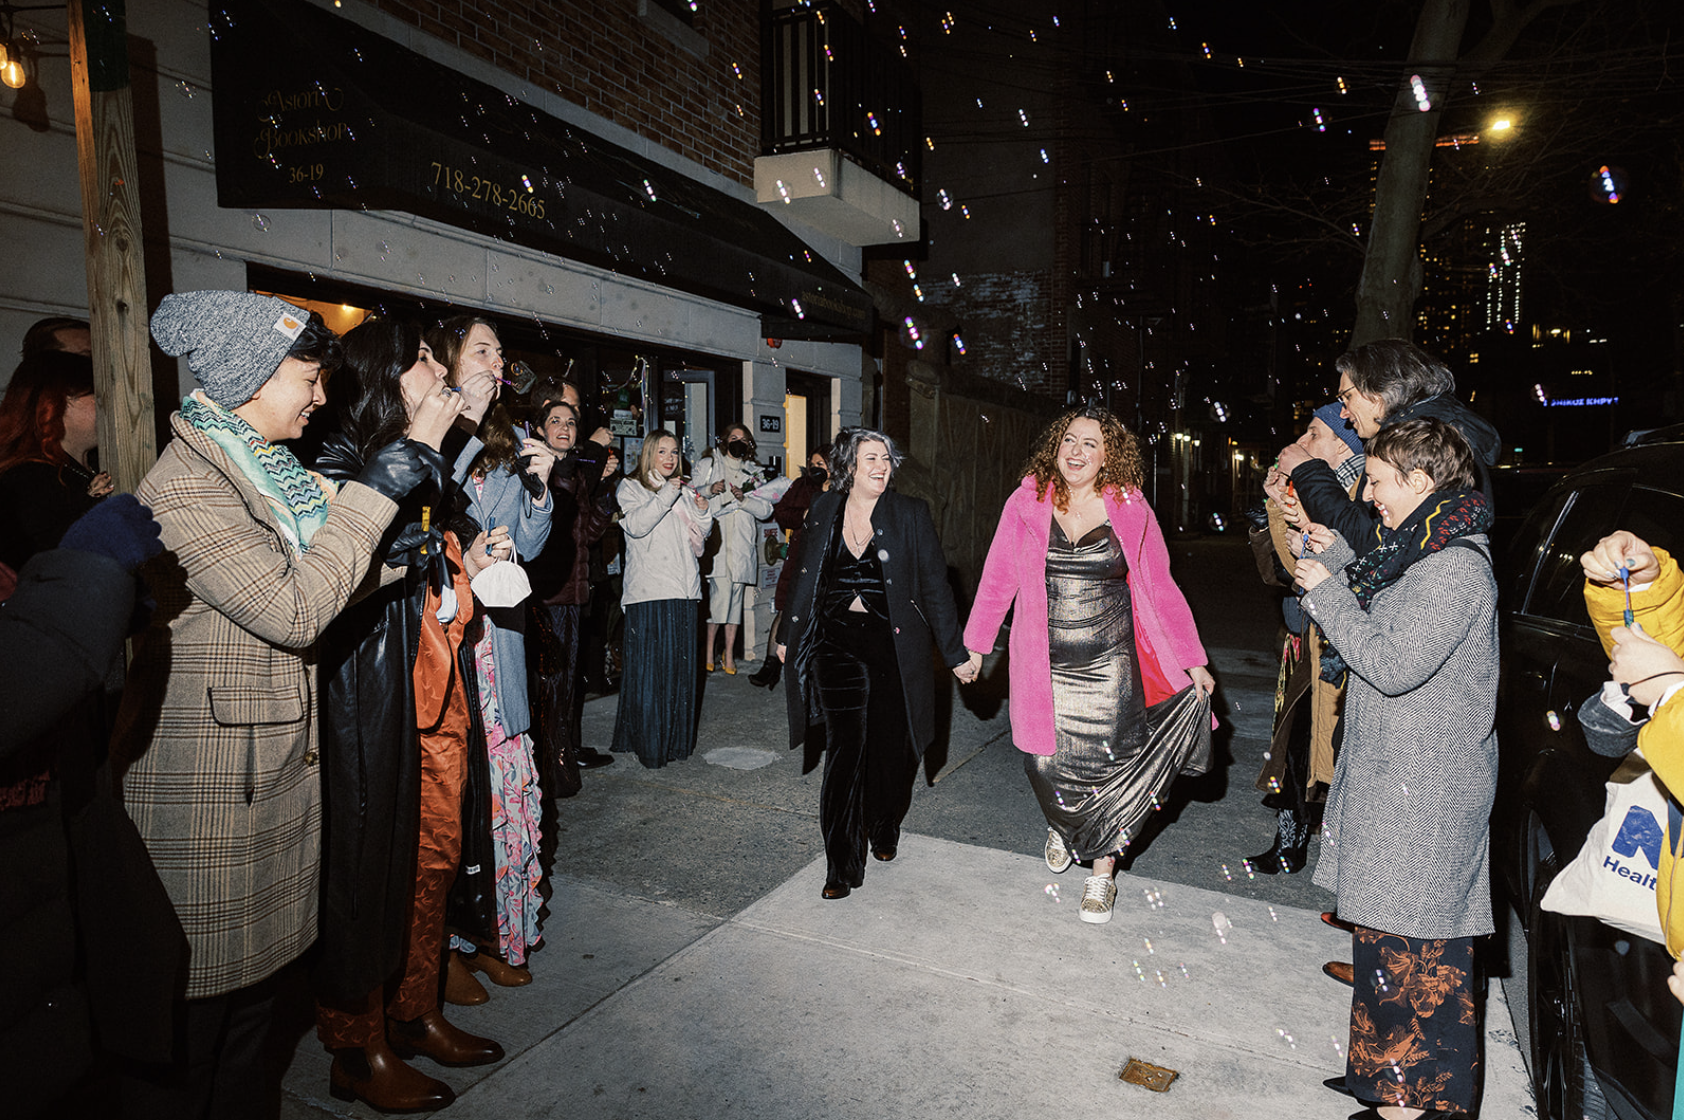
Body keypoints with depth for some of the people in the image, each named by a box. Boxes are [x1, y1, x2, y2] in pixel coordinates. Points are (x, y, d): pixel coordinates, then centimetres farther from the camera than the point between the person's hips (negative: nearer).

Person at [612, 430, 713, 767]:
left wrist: (703, 513, 2)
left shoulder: (685, 493, 21)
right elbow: (636, 525, -12)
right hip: (648, 593, -5)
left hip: (683, 591, 5)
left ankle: (676, 738, 16)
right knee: (648, 667, -4)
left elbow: (697, 543, 19)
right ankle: (647, 742, 5)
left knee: (681, 667, 6)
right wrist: (666, 494, -13)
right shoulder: (631, 488, 7)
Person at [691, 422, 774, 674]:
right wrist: (710, 490, -13)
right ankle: (709, 651, -3)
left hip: (741, 543, 3)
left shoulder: (755, 473, 20)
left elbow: (766, 509, 10)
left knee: (736, 596, 2)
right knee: (720, 593, -16)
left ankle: (729, 654, 10)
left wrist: (744, 499, -8)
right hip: (715, 539, -3)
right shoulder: (708, 465, 14)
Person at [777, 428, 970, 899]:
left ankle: (883, 831, 39)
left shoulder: (910, 514, -1)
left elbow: (934, 587, 1)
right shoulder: (824, 510, 5)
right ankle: (841, 865, 5)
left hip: (893, 647, 0)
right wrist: (788, 636, 20)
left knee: (891, 749, 9)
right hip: (837, 644, 1)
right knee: (845, 747, -7)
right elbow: (803, 577, 16)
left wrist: (955, 654, 1)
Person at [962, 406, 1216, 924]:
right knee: (1047, 762, 4)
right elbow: (997, 579, 7)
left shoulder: (1130, 511, 0)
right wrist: (975, 644, 8)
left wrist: (1193, 662, 3)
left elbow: (1161, 589, 4)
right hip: (1044, 664, 1)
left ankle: (1102, 874, 24)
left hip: (1110, 663, 0)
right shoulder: (1026, 504, 0)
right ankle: (1061, 827, 40)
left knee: (1107, 765, 1)